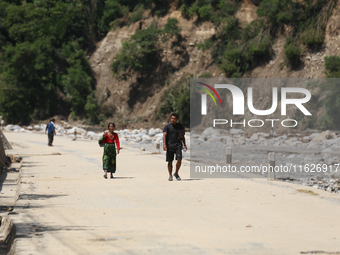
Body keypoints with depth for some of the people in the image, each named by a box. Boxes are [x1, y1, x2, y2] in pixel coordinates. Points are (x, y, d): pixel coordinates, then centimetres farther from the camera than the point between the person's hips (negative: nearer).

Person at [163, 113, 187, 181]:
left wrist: (184, 144, 10)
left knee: (179, 159, -12)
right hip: (169, 146, -1)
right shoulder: (167, 126, 2)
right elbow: (164, 135, -9)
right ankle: (170, 176, 13)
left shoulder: (180, 126, 11)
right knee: (170, 161, 2)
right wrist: (164, 144, -22)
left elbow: (182, 136, 20)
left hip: (178, 145, 1)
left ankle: (176, 173, 7)